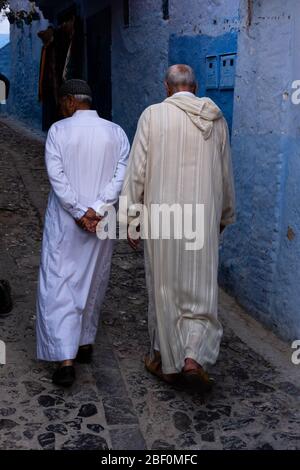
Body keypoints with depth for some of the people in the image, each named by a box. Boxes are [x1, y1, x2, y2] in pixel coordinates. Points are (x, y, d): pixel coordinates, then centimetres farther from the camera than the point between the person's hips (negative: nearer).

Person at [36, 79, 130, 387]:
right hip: (102, 223, 4)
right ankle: (85, 344, 31)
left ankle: (66, 359, -5)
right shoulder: (116, 132, 2)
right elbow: (121, 176, -7)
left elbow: (57, 176, -14)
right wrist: (97, 210, -13)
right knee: (93, 283, 18)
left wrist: (80, 213, -13)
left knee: (58, 286, 1)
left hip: (65, 222, -3)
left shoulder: (59, 130, -6)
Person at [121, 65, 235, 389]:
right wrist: (225, 215, 24)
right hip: (203, 218, 2)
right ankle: (193, 358, -3)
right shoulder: (216, 119, 4)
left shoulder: (153, 115, -5)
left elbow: (137, 171, -7)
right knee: (200, 289, 12)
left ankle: (167, 362, 22)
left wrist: (131, 220, 0)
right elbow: (225, 174, 11)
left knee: (164, 289, 11)